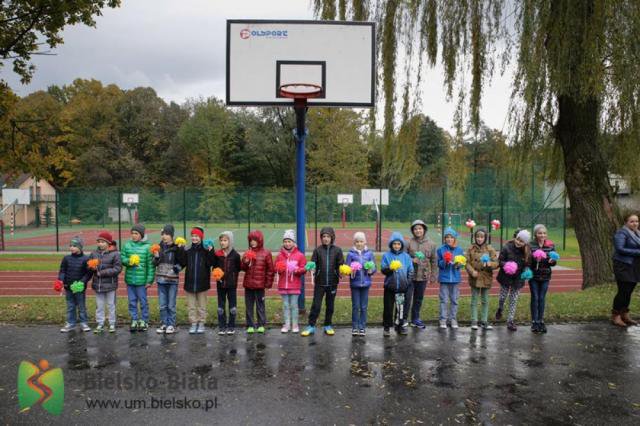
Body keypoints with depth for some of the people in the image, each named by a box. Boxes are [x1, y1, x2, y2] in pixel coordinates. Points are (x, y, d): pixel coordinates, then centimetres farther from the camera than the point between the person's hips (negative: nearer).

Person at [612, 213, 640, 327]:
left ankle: (624, 315, 22)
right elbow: (620, 249, -19)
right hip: (624, 267, -8)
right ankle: (615, 315, 6)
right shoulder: (622, 233, -11)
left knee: (628, 292, 11)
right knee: (623, 291, -5)